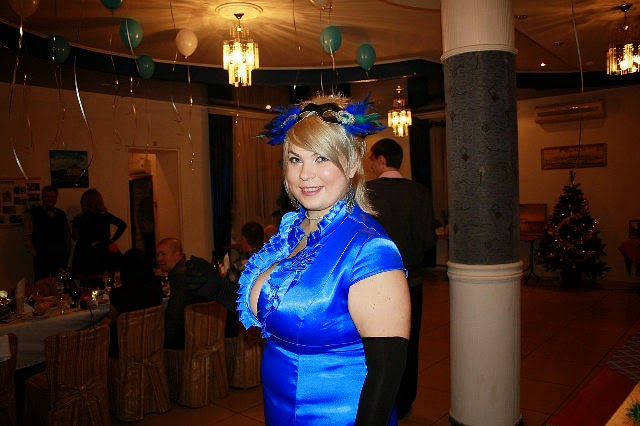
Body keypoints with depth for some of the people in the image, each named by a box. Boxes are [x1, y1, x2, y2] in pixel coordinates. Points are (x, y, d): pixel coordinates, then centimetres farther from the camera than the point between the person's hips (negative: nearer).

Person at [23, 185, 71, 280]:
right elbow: (27, 236, 0)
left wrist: (67, 252, 10)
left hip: (61, 257, 3)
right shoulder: (33, 213, 2)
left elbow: (67, 235, 17)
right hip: (41, 257, -3)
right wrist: (35, 253, -4)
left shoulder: (62, 214, 12)